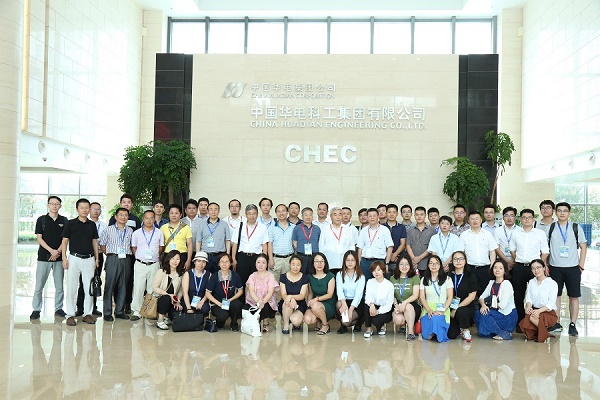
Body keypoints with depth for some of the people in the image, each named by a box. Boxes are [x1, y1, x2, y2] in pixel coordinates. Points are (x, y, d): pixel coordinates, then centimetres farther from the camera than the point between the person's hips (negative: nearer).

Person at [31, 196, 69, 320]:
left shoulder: (64, 220, 7)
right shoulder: (41, 220, 3)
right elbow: (39, 238, -2)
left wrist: (58, 252, -11)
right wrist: (51, 250, -14)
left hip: (59, 257, 1)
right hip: (43, 257, -1)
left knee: (59, 285, 5)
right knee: (39, 285, 0)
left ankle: (58, 309, 15)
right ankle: (36, 310, 9)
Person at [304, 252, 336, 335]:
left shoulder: (330, 276, -6)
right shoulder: (310, 277, 6)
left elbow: (330, 295, -10)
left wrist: (317, 299, -24)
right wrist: (309, 301, -8)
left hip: (329, 306, -3)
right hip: (314, 304, 3)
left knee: (316, 306, -37)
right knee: (307, 320, -28)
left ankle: (326, 325, -8)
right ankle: (318, 321, 9)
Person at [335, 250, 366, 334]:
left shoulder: (360, 276, -1)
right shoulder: (340, 275, 5)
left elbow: (358, 294, -12)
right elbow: (339, 290, -11)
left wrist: (351, 309, -26)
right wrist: (344, 303, -31)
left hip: (356, 303, -2)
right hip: (344, 301, 2)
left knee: (346, 321, -25)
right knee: (339, 304, -33)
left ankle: (358, 321, 12)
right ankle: (342, 326, -4)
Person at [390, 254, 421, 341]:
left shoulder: (415, 277, 1)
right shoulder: (393, 278, 10)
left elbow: (415, 295, -8)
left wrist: (405, 302, -24)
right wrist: (396, 305, -13)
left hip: (412, 306, -2)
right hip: (398, 306, 2)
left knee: (408, 306, -38)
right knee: (398, 319, -30)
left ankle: (411, 332, -28)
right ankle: (402, 325, 8)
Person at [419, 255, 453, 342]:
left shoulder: (447, 279, 5)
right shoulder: (424, 280, 11)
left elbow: (450, 297, 0)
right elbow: (422, 297, 5)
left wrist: (442, 311, -15)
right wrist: (429, 310, -12)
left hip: (442, 309, -1)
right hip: (428, 309, 1)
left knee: (436, 319, -38)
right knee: (426, 336, -25)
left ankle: (437, 334, -3)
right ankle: (431, 333, 12)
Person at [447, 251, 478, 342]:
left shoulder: (471, 277, -1)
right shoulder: (449, 276, 5)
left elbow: (471, 297, -8)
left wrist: (457, 308, -14)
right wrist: (452, 309, -8)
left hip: (467, 308, -2)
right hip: (451, 308, 2)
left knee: (461, 311, -37)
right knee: (451, 335, -13)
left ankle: (466, 331, -8)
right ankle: (459, 328, 23)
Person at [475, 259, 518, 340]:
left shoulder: (507, 284, -13)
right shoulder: (491, 283, 9)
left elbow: (502, 305, -21)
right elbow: (482, 297, 5)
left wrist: (490, 305, -5)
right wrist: (483, 305, -17)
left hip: (508, 316, -7)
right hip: (497, 313, 7)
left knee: (484, 315, -25)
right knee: (478, 313, -14)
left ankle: (504, 334, -11)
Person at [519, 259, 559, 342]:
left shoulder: (552, 283, -1)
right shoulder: (531, 282, 17)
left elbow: (551, 303, -9)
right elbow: (528, 297, 8)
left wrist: (539, 311, -24)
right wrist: (528, 306, -15)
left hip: (549, 312, -3)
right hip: (534, 310, 3)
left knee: (532, 317, -33)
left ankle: (544, 334, -6)